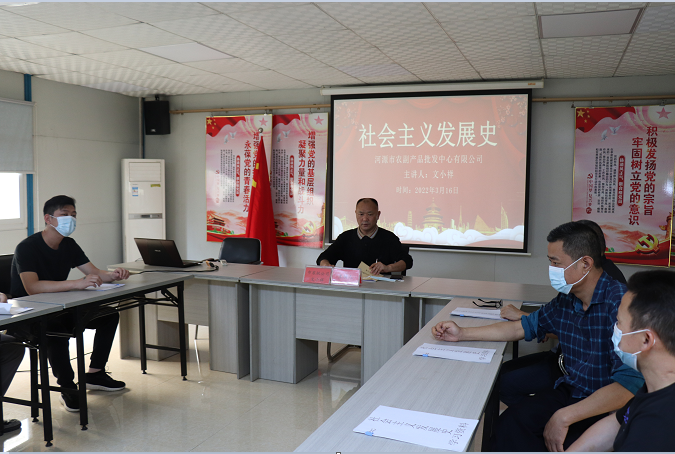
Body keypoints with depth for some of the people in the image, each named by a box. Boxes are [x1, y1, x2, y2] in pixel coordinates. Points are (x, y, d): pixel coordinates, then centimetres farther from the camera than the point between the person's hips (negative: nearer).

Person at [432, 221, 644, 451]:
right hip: (569, 393, 6)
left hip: (608, 407, -6)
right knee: (508, 423, -17)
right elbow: (524, 327, 17)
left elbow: (628, 384, -28)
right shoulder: (565, 300, 2)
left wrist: (564, 417, -26)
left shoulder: (620, 303, -23)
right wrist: (462, 334, 14)